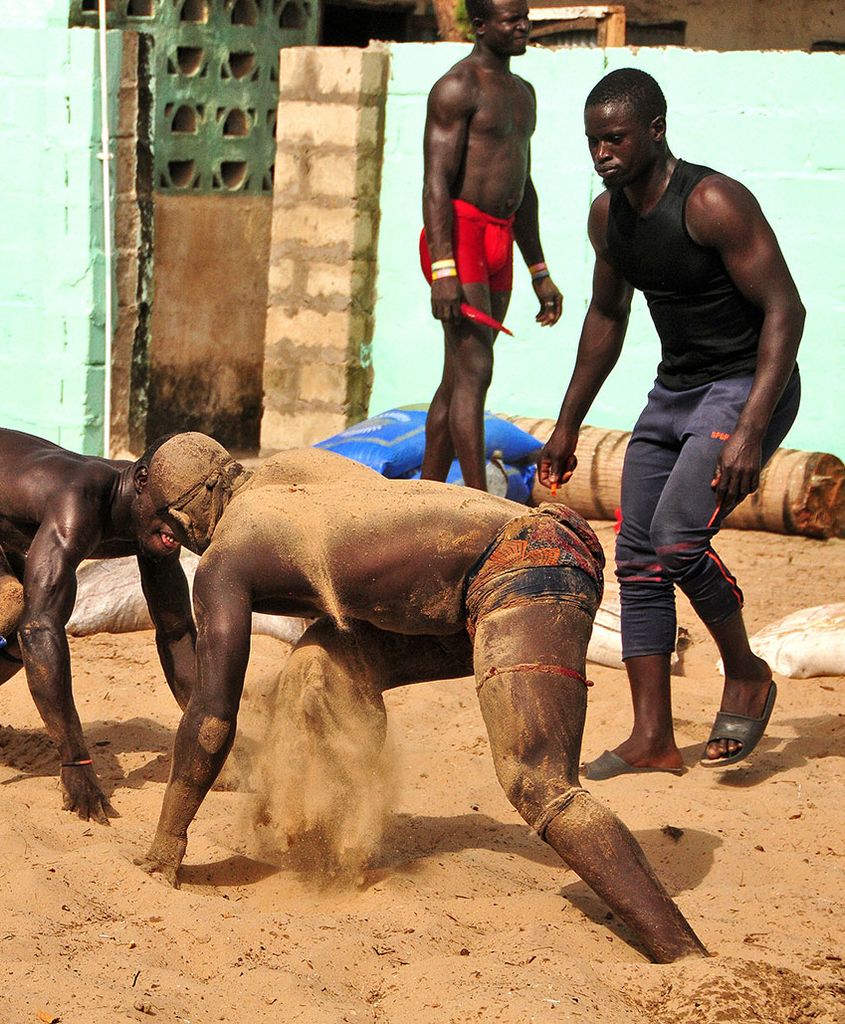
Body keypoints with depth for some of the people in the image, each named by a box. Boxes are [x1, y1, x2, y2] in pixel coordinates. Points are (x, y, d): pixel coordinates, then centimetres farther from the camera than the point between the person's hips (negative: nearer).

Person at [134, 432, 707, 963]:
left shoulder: (222, 563, 3)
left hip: (528, 572, -9)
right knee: (326, 660, 18)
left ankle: (685, 956, -37)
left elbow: (213, 717, 1)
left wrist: (170, 837, 10)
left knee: (540, 789, -23)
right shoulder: (287, 469, 25)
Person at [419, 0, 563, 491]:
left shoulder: (523, 92, 20)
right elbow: (437, 180, -16)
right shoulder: (457, 87, -8)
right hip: (458, 235, -9)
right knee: (473, 372, -14)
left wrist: (540, 274, 22)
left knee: (458, 379, 9)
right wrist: (443, 271, -25)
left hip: (499, 246, 9)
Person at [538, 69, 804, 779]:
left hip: (749, 386, -8)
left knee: (676, 539, -24)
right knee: (638, 559, 2)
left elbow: (785, 310, -22)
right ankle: (653, 740, 8)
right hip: (674, 392, 8)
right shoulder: (608, 214, 4)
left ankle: (747, 674, 0)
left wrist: (750, 431, -29)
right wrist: (568, 426, 22)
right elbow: (607, 315, 20)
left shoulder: (714, 202, -21)